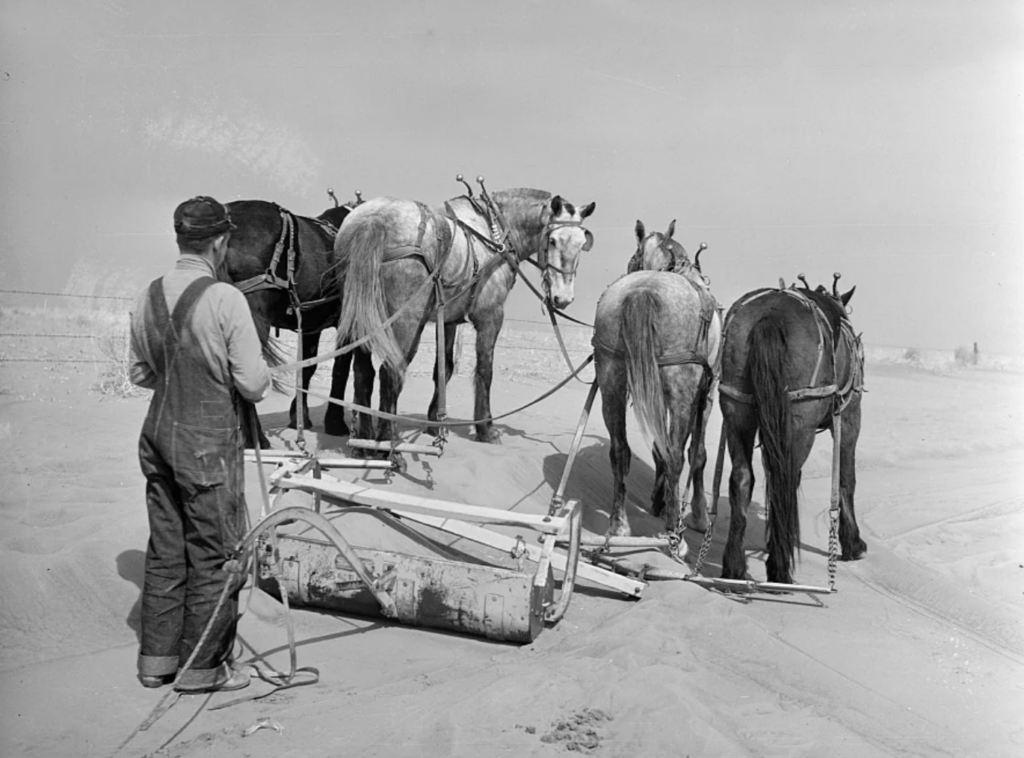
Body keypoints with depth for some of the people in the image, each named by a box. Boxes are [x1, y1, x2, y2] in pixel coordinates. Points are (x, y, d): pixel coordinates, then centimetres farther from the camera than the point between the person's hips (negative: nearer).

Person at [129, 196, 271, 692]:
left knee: (165, 548, 17)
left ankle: (157, 660, 28)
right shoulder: (225, 299, -16)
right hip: (209, 441, -7)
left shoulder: (149, 297, 3)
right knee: (213, 555, 6)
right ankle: (202, 667, 17)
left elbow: (139, 373, 13)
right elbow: (253, 384, -15)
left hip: (158, 433, 7)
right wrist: (260, 381, 6)